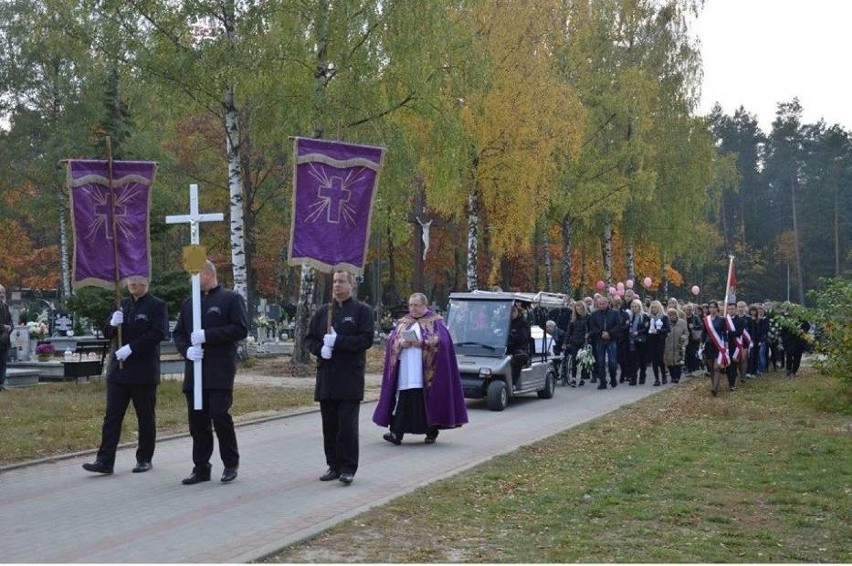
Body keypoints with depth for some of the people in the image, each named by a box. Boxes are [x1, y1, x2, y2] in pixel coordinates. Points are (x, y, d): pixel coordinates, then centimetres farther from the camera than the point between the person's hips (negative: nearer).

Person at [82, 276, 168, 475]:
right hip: (119, 369, 5)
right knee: (112, 416, 0)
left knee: (145, 417, 6)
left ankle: (144, 459, 17)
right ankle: (105, 461, -1)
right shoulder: (123, 304, 14)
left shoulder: (157, 305, -5)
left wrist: (131, 348, -20)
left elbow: (158, 333, -16)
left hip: (144, 371, -5)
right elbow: (107, 334, 16)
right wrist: (112, 324, -8)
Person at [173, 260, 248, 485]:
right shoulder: (188, 303, 18)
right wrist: (186, 350, -4)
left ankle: (231, 464, 7)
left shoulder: (231, 299, 1)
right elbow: (178, 333, 18)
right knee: (197, 420, 5)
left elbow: (241, 329, -9)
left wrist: (207, 335, -15)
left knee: (220, 415, -9)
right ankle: (201, 468, 14)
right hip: (194, 371, 5)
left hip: (220, 371, -5)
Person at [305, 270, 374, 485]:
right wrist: (321, 349, -7)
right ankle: (334, 466, 15)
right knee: (329, 425, 7)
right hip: (326, 376, 5)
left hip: (350, 376, -4)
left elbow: (366, 339, -9)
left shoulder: (361, 310, 2)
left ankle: (348, 468, 0)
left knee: (347, 424, -6)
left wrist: (337, 341, -15)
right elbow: (309, 338, 14)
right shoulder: (323, 312, 15)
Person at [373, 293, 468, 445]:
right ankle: (396, 433, -10)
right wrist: (401, 343, -11)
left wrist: (421, 343, -17)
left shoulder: (435, 322, 5)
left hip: (426, 372, -3)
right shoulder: (404, 322, 18)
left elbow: (441, 341, -8)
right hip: (405, 371, 3)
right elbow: (391, 340, 11)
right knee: (403, 400, -4)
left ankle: (432, 432, 12)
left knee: (428, 401, -2)